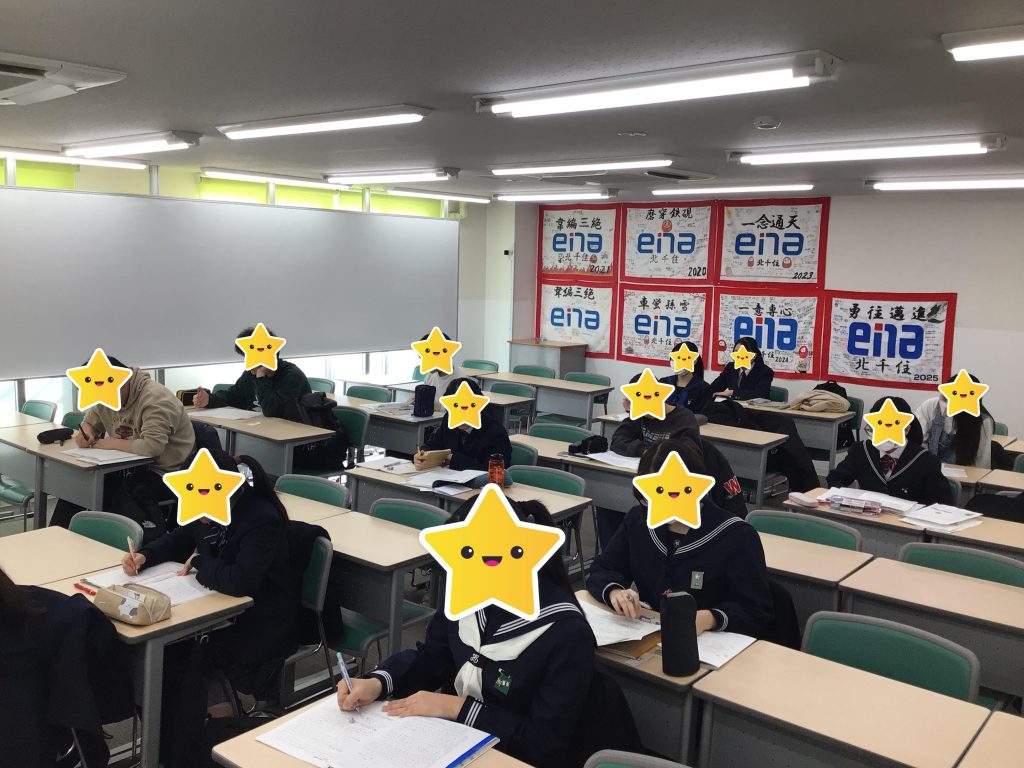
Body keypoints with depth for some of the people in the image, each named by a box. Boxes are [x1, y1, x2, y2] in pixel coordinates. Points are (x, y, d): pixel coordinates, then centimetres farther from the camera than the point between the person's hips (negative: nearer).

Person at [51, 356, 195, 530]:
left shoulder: (156, 399, -22)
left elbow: (152, 446, -33)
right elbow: (90, 421, 23)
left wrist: (113, 443, -19)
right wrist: (85, 433, -3)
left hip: (164, 472, -9)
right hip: (130, 467, 9)